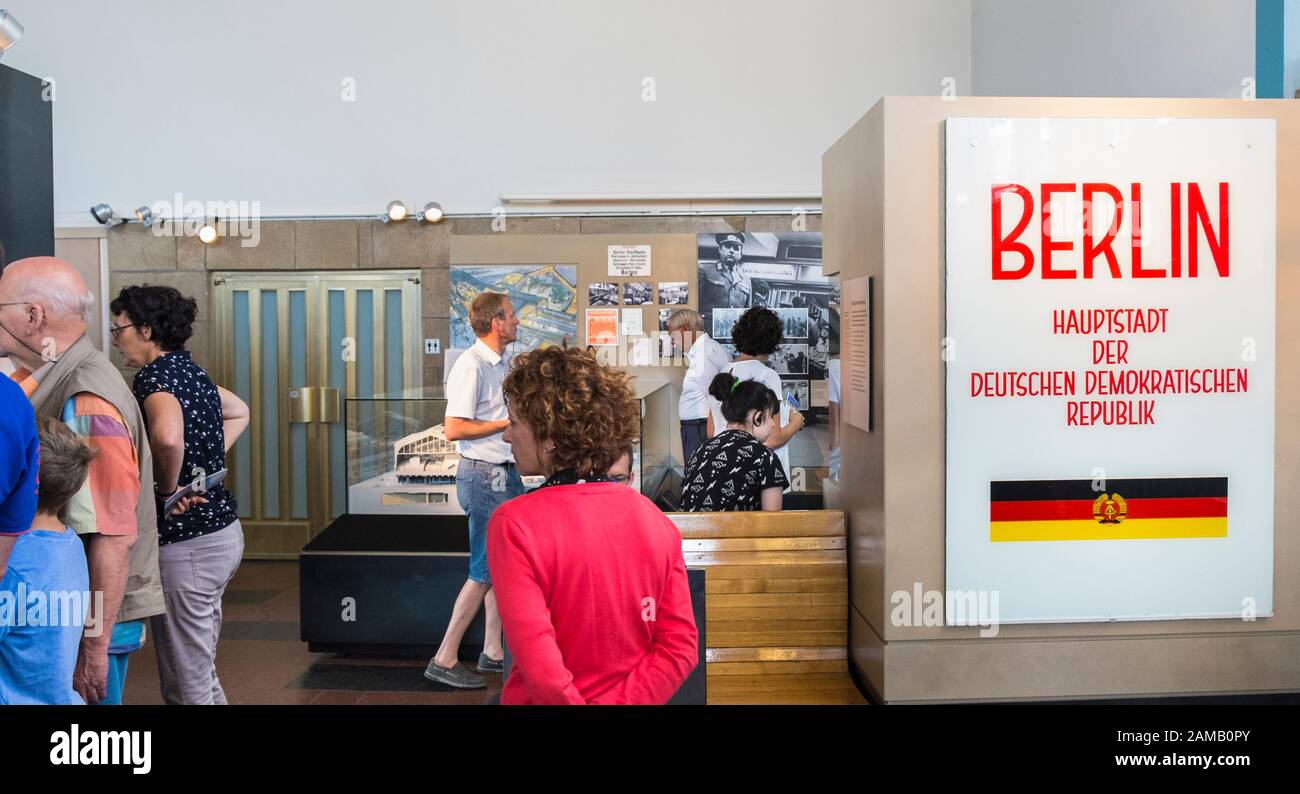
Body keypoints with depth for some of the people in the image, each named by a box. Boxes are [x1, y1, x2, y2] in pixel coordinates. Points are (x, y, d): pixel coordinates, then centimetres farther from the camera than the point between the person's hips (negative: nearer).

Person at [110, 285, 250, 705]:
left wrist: (168, 487, -19)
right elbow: (239, 412, 31)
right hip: (222, 531, 10)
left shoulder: (155, 374, -16)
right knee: (202, 673, 21)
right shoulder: (190, 369, 12)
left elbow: (167, 437, -37)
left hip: (187, 543, -9)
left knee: (186, 687, 0)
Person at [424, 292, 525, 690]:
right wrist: (507, 424, -17)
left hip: (506, 472, 9)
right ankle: (445, 660, 4)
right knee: (485, 571, -5)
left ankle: (493, 652, 24)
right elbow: (454, 429, -23)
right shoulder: (471, 365, -16)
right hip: (484, 475, -9)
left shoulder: (503, 362, 13)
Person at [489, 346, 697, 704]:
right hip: (625, 697, 3)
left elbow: (540, 666, -24)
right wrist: (616, 699, -11)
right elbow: (681, 646, -9)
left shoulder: (513, 524, -19)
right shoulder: (655, 519, -7)